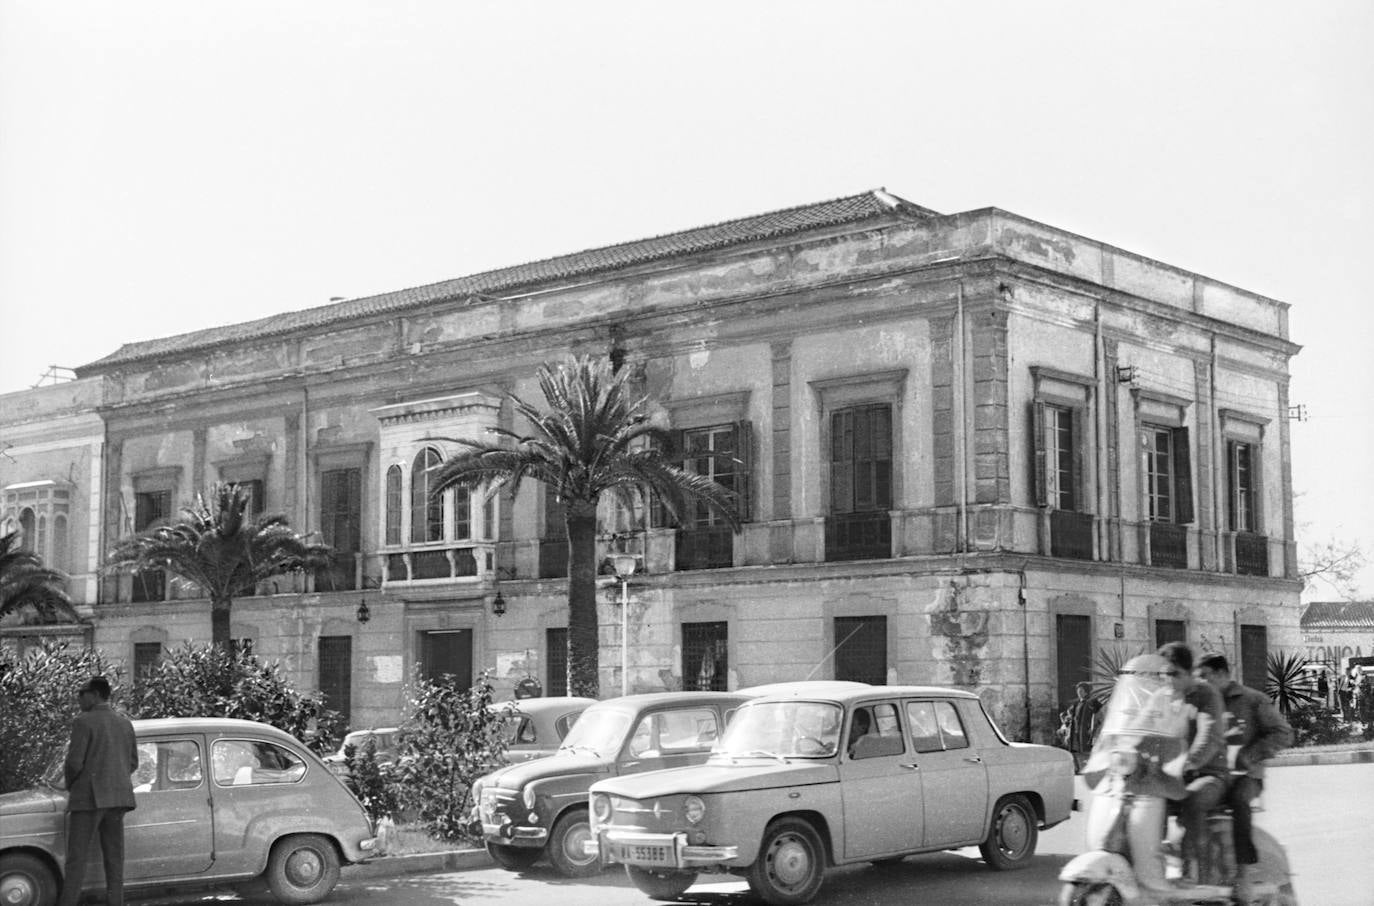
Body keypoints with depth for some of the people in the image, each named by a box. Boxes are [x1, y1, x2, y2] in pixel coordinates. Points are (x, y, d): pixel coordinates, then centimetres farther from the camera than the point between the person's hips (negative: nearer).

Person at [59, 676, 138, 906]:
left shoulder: (83, 722, -11)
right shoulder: (125, 723, 11)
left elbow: (73, 763, -14)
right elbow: (132, 763, 13)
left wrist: (70, 785, 5)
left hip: (88, 798, -6)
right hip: (117, 797, 6)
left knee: (77, 859, -4)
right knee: (114, 857, 6)